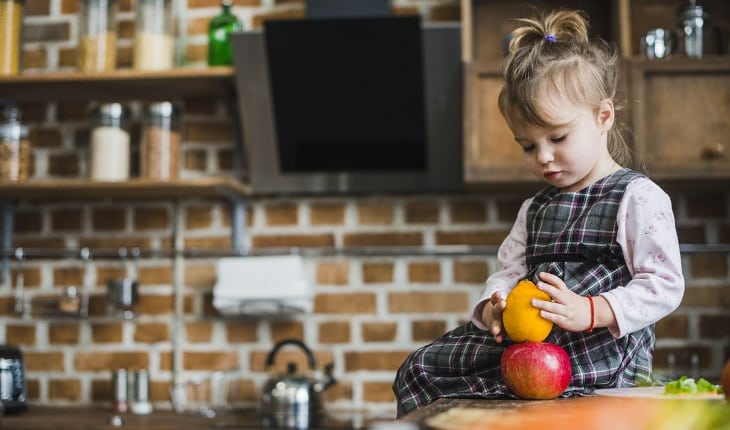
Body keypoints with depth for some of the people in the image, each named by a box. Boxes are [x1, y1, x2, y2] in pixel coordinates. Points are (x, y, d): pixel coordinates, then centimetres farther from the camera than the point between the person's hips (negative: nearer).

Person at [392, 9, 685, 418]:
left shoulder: (639, 198, -3)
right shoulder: (535, 209, 21)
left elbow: (665, 287, -9)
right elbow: (507, 273, 16)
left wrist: (589, 312, -22)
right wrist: (494, 307, -8)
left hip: (599, 349, -7)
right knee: (418, 367, -5)